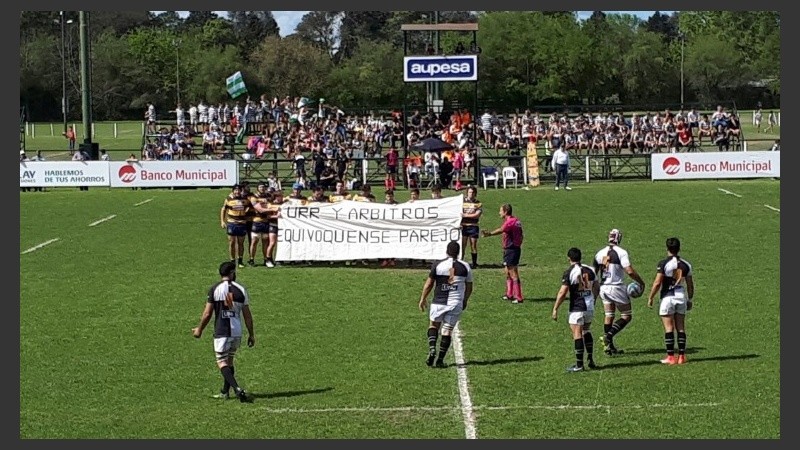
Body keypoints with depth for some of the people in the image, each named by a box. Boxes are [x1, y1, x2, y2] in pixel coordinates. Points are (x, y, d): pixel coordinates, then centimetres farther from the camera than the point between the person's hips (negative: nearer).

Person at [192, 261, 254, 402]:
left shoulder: (215, 289, -5)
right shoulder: (241, 290, 3)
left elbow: (207, 313, -5)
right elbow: (247, 315, 4)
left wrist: (199, 330, 9)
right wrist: (251, 334, 12)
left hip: (221, 332, -4)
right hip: (237, 332, 4)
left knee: (222, 362, -3)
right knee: (229, 360, 20)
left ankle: (238, 389, -22)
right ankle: (225, 392, 27)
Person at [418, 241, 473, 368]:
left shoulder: (437, 265, -4)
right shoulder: (465, 267, 1)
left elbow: (429, 284, 0)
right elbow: (469, 287, 10)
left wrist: (423, 299, 12)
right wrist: (465, 301, 25)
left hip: (438, 302, 0)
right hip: (456, 303, 1)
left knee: (434, 325, 19)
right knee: (448, 330, 6)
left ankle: (432, 348, -3)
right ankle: (440, 359, 3)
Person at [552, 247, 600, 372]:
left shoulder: (569, 272, -12)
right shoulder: (590, 269, 6)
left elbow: (562, 293, -16)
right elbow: (597, 288, 13)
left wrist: (555, 309, -10)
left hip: (577, 308, -6)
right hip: (590, 306, 6)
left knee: (577, 335, -4)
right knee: (586, 331, 22)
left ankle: (579, 365, -4)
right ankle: (590, 360, 18)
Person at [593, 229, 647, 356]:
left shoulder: (600, 253, 5)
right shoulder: (621, 252, -12)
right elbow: (630, 271, -18)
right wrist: (641, 282, -4)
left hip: (603, 288, 6)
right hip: (617, 288, -6)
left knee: (609, 316, 14)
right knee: (627, 316, 5)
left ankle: (609, 345, 11)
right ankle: (609, 335, -14)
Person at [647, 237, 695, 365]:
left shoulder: (663, 263, -9)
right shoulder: (686, 264, 6)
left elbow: (657, 283, -12)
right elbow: (690, 284, 10)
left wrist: (650, 298, -3)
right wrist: (690, 299, 21)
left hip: (668, 297, -4)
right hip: (681, 297, 4)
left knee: (669, 328, -2)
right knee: (681, 328, 8)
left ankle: (671, 357, -4)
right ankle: (681, 356, 8)